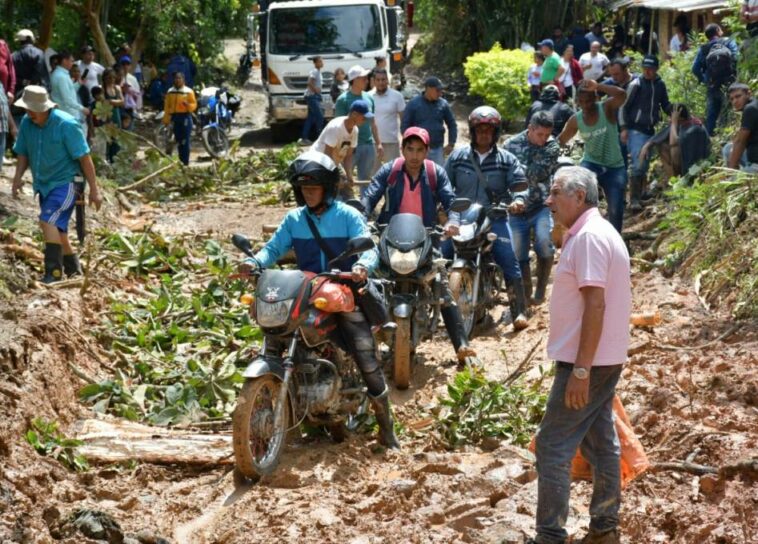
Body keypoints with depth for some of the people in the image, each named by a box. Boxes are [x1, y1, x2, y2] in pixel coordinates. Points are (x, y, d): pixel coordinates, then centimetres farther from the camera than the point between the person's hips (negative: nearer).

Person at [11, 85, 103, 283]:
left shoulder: (66, 124, -20)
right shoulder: (26, 123, -3)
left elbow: (84, 157, -17)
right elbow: (23, 153, 10)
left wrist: (94, 189, -17)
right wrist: (18, 177, -8)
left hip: (65, 182, -7)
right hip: (43, 184, 7)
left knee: (49, 222, -23)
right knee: (57, 228, 17)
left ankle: (54, 272, -22)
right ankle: (73, 269, 33)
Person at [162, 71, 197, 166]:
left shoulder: (188, 91, -1)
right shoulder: (170, 92, 10)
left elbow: (194, 105, -1)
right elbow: (167, 106, 9)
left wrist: (188, 105, -22)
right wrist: (166, 119, 3)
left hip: (185, 117, -4)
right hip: (174, 117, 4)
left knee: (185, 141, -7)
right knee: (178, 141, 9)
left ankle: (185, 162, -4)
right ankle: (180, 161, 16)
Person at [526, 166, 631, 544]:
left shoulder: (589, 236, -17)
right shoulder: (594, 233, 14)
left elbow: (596, 305, -23)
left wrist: (580, 370, -25)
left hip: (588, 362, -10)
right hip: (601, 359, 10)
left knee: (552, 446, -6)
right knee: (600, 441, 14)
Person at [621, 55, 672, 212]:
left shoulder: (660, 85, 6)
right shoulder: (636, 84, -9)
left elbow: (666, 105, 17)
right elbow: (624, 106, -7)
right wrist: (624, 128, -13)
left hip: (650, 130, 5)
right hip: (636, 130, -5)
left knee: (644, 166, 12)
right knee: (638, 165, -13)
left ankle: (639, 196, 22)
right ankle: (634, 200, -12)